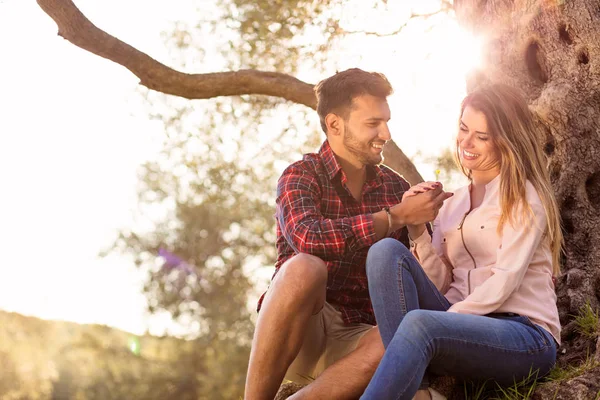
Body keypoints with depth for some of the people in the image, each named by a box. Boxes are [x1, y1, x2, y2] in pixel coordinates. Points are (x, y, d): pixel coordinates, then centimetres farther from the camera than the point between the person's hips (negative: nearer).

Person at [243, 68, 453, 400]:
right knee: (304, 269, -34)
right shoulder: (301, 175, 0)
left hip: (355, 337, 3)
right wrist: (397, 216, -18)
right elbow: (308, 238, -23)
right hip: (298, 333, -3)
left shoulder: (396, 188, 11)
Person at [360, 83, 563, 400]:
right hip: (464, 329, 6)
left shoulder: (524, 198, 3)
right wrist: (418, 230, -5)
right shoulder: (451, 205, 18)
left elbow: (505, 280, -11)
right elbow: (438, 285, 8)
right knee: (386, 251, -17)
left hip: (526, 337, -5)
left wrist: (446, 318, -20)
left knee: (419, 324, -37)